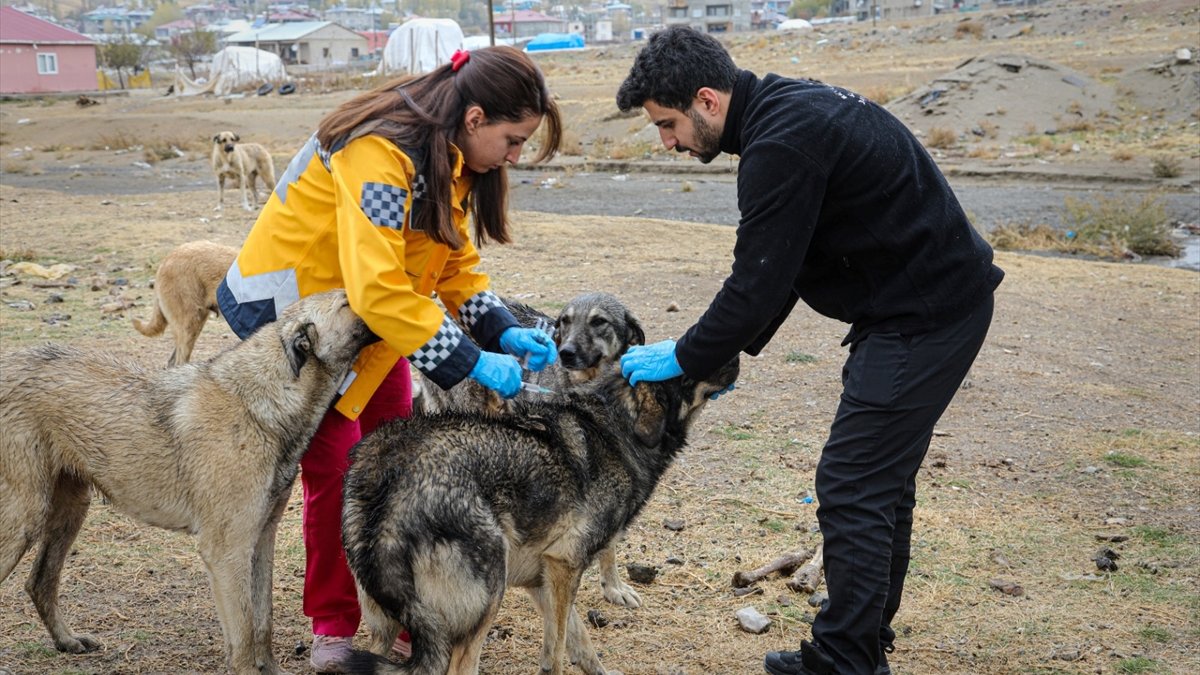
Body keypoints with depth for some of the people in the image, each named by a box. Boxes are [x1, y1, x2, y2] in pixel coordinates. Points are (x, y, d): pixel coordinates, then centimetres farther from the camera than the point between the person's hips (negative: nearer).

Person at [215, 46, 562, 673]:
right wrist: (469, 363, -34)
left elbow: (456, 262, 2)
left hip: (371, 315, 8)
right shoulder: (380, 154, -31)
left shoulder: (449, 159, -2)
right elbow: (377, 290, -38)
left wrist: (504, 331, -13)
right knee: (336, 468, -5)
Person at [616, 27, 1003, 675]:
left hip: (926, 316, -11)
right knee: (881, 476, 17)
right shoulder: (784, 109, 9)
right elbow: (777, 264, 15)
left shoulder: (781, 145, -23)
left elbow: (759, 282, -21)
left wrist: (684, 358, -7)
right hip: (933, 300, 11)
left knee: (851, 486, -6)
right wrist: (730, 348, 11)